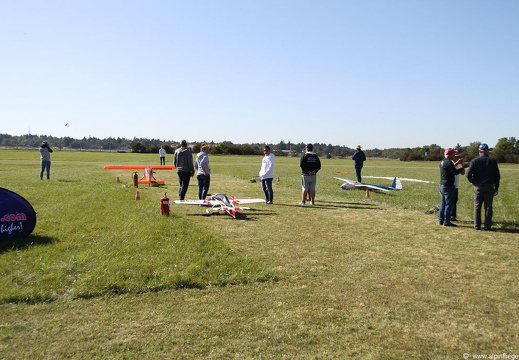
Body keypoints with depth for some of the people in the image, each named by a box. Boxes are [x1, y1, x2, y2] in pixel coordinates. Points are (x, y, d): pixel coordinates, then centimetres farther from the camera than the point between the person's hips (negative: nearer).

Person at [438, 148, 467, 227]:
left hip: (442, 185, 10)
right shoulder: (449, 162, -16)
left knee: (443, 203, 15)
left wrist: (456, 163, 21)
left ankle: (440, 220, 19)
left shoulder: (442, 162, 12)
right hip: (448, 186, -9)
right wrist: (463, 167, -9)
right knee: (448, 204, -3)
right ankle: (446, 221, -1)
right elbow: (455, 172, -19)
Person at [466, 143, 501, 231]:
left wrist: (473, 182, 9)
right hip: (489, 187, 1)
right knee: (488, 207, 5)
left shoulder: (475, 161, -3)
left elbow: (468, 175, -9)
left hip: (478, 187, -1)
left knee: (477, 207, 5)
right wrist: (496, 188, 9)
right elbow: (497, 176, 3)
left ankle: (477, 226, 7)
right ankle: (487, 226, 6)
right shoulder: (493, 161, 2)